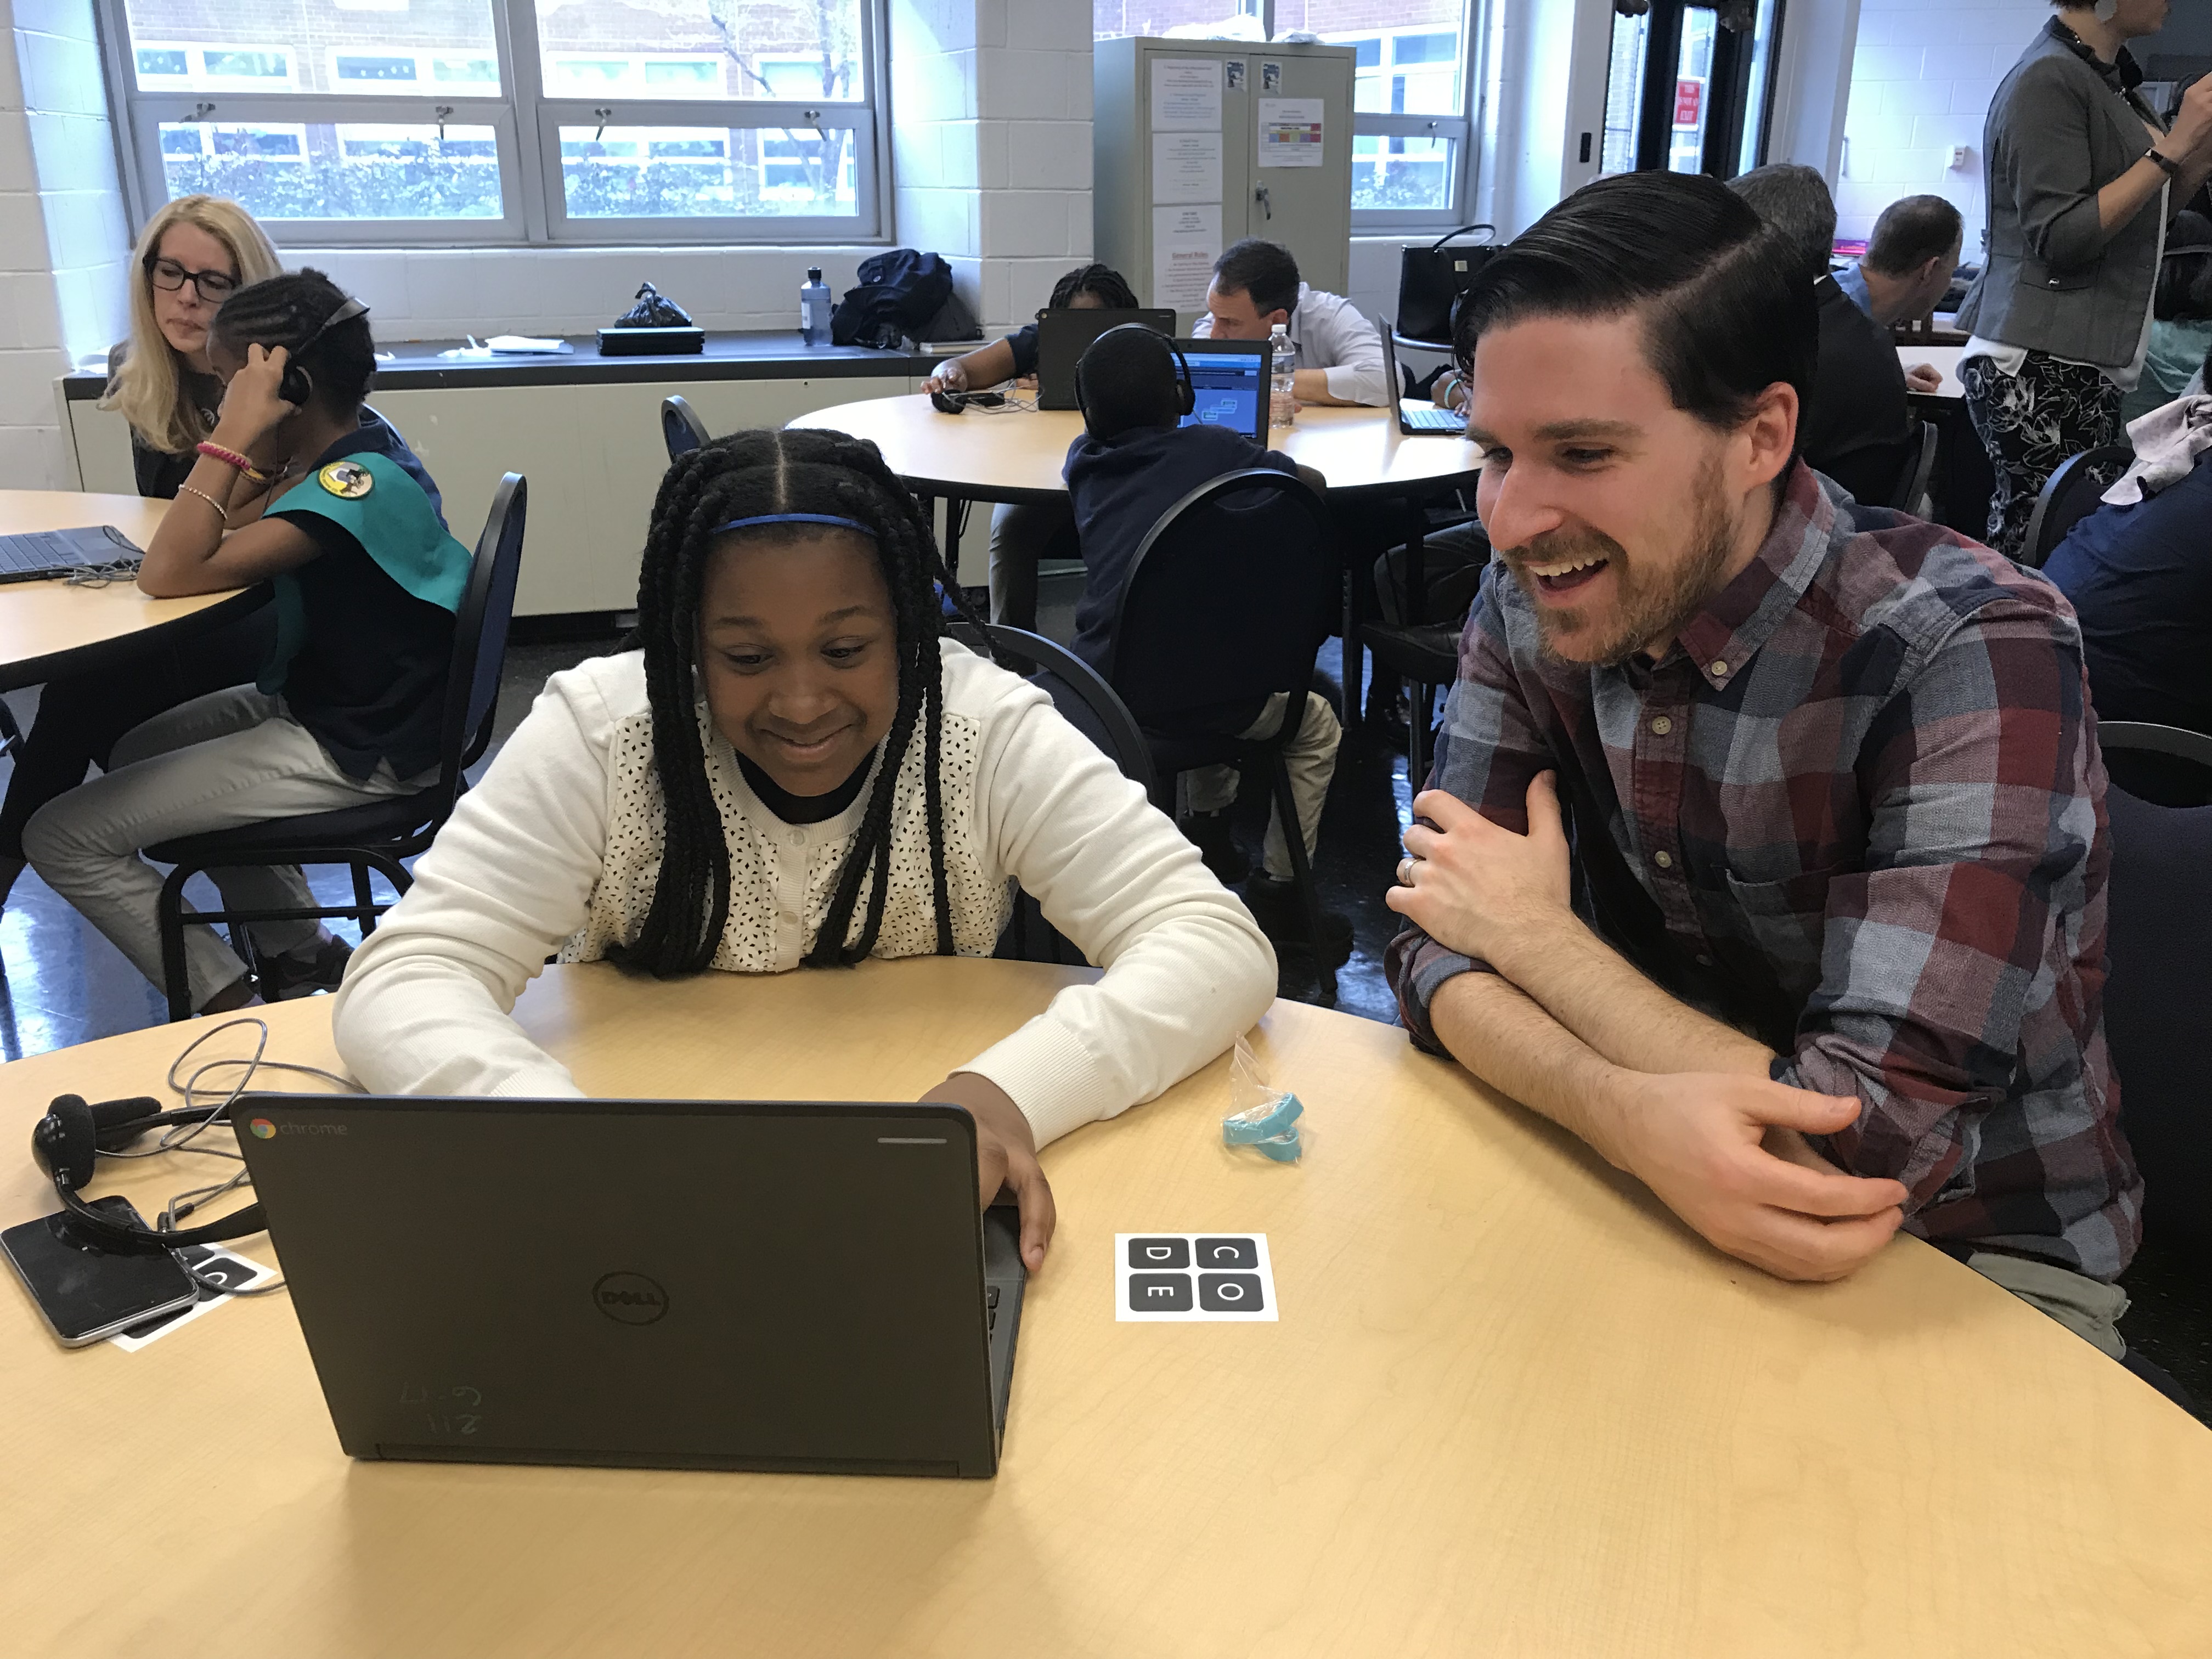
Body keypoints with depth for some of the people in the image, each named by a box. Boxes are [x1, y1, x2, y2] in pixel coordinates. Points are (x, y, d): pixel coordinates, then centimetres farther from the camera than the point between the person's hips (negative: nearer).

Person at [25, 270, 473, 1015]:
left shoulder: (360, 487, -28)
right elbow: (234, 528, 7)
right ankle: (298, 953, 29)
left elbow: (169, 576, -29)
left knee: (61, 839, -6)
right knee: (140, 751, 30)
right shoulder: (357, 440, 0)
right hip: (327, 700, 10)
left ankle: (229, 1003, 9)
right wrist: (261, 452, -7)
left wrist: (236, 433, -29)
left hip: (358, 753, -10)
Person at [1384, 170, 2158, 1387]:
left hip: (1978, 1254, -4)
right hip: (1655, 1196, 5)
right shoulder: (1534, 599, -8)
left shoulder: (1973, 652, -25)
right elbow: (1437, 943, -11)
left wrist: (1535, 934, -18)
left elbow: (1873, 1147, -31)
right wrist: (1628, 1110, -32)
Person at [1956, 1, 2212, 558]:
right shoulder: (2049, 80, -9)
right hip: (2042, 368, -9)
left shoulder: (2109, 76, 17)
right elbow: (2062, 237, -16)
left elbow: (2140, 222, 23)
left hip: (2085, 366, 9)